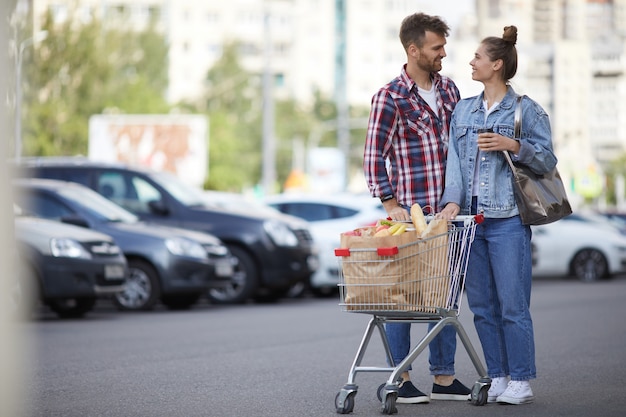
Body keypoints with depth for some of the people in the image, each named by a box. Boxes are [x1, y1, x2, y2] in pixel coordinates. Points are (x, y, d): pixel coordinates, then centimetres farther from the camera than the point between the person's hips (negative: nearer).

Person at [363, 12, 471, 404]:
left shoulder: (449, 89, 11)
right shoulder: (390, 97, -8)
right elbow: (374, 156, -8)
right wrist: (390, 205, -14)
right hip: (409, 211, -6)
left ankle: (444, 377, 16)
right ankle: (400, 379, 7)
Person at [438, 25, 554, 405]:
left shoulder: (527, 110, 0)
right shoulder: (463, 110, 14)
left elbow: (548, 160, 0)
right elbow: (454, 159, 7)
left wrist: (513, 145, -16)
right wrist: (453, 199, -8)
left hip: (508, 220, -5)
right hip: (470, 218, 5)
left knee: (513, 305, -4)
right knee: (482, 305, 7)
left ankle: (521, 382, 3)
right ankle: (498, 378, 16)